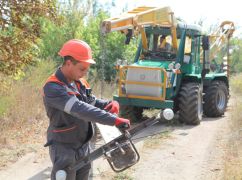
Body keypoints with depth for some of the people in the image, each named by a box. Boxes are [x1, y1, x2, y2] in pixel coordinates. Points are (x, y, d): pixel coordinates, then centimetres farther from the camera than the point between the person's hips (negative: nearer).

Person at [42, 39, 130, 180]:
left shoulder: (79, 83, 1)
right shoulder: (53, 88, -26)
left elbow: (91, 102, 15)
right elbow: (81, 109, -36)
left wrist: (111, 104, -7)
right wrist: (114, 120, -40)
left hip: (84, 146, 8)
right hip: (64, 149, -8)